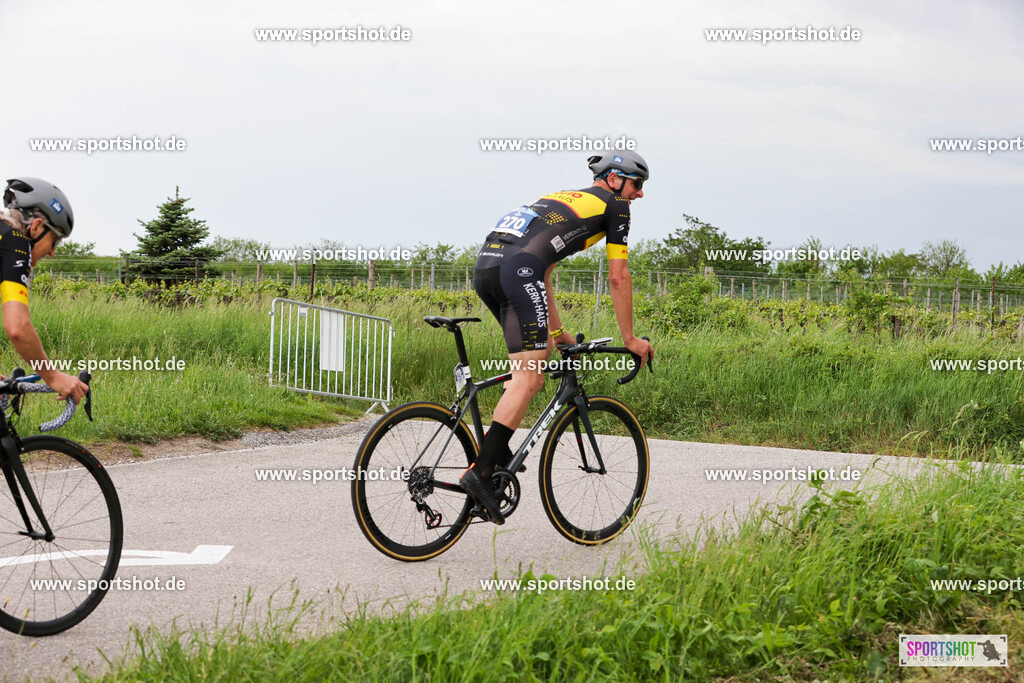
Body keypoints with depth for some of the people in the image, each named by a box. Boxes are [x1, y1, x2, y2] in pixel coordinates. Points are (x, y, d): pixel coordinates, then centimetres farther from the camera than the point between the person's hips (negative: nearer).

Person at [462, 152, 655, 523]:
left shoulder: (561, 199, 37)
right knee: (529, 376, -8)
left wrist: (556, 331, 45)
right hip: (517, 269, -8)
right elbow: (618, 278, 13)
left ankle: (498, 448, 16)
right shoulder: (614, 206, 15)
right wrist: (630, 338, 21)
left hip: (484, 266, 8)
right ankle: (481, 471, -18)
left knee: (541, 351, 23)